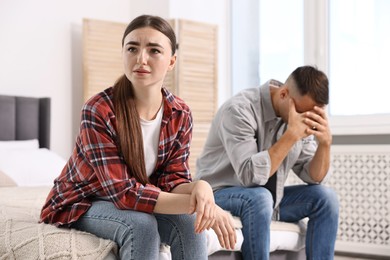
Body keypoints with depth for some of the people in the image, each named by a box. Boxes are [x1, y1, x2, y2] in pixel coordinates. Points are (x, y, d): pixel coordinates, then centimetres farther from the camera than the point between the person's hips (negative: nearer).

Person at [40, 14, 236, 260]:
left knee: (188, 222, -23)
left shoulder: (180, 115, -11)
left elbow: (173, 180, -13)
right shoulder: (98, 111, -27)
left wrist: (200, 187, -38)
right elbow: (123, 192, -31)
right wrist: (197, 203, -37)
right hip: (82, 203, -4)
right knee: (142, 224, -32)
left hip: (134, 203, 4)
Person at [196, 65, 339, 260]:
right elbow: (250, 175, -35)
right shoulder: (240, 109, -25)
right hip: (220, 195, -7)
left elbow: (313, 177, -2)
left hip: (268, 199, 7)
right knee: (259, 198, -36)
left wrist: (325, 142, -20)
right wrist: (291, 135, -35)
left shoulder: (302, 115, -3)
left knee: (325, 197, -9)